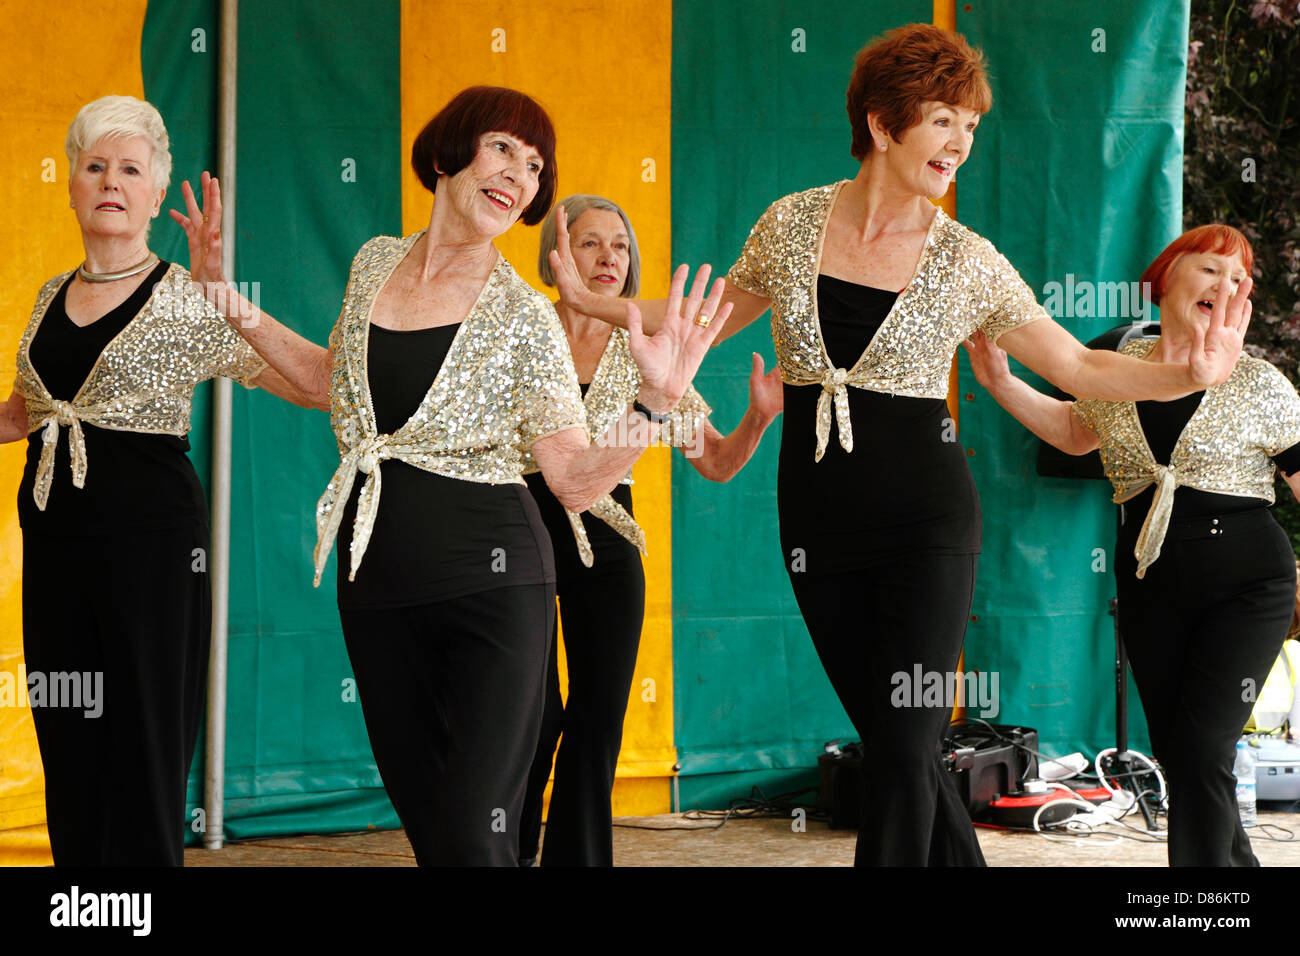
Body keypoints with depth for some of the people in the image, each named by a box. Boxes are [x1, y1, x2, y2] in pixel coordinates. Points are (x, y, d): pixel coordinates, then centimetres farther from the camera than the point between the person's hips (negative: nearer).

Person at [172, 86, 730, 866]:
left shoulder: (525, 318, -6)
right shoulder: (375, 263, 7)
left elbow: (577, 481, -7)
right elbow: (336, 381, 25)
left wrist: (657, 401, -21)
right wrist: (229, 298, 23)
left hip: (488, 581, -4)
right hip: (375, 581, 5)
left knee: (475, 835, -11)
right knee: (423, 822, 11)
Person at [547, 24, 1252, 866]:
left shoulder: (968, 261, -4)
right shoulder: (792, 223, 1)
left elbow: (1079, 366, -1)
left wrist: (1188, 375, -18)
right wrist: (588, 301, 16)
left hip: (926, 518, -2)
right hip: (817, 513, 3)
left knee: (905, 748, -6)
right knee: (891, 739, 9)